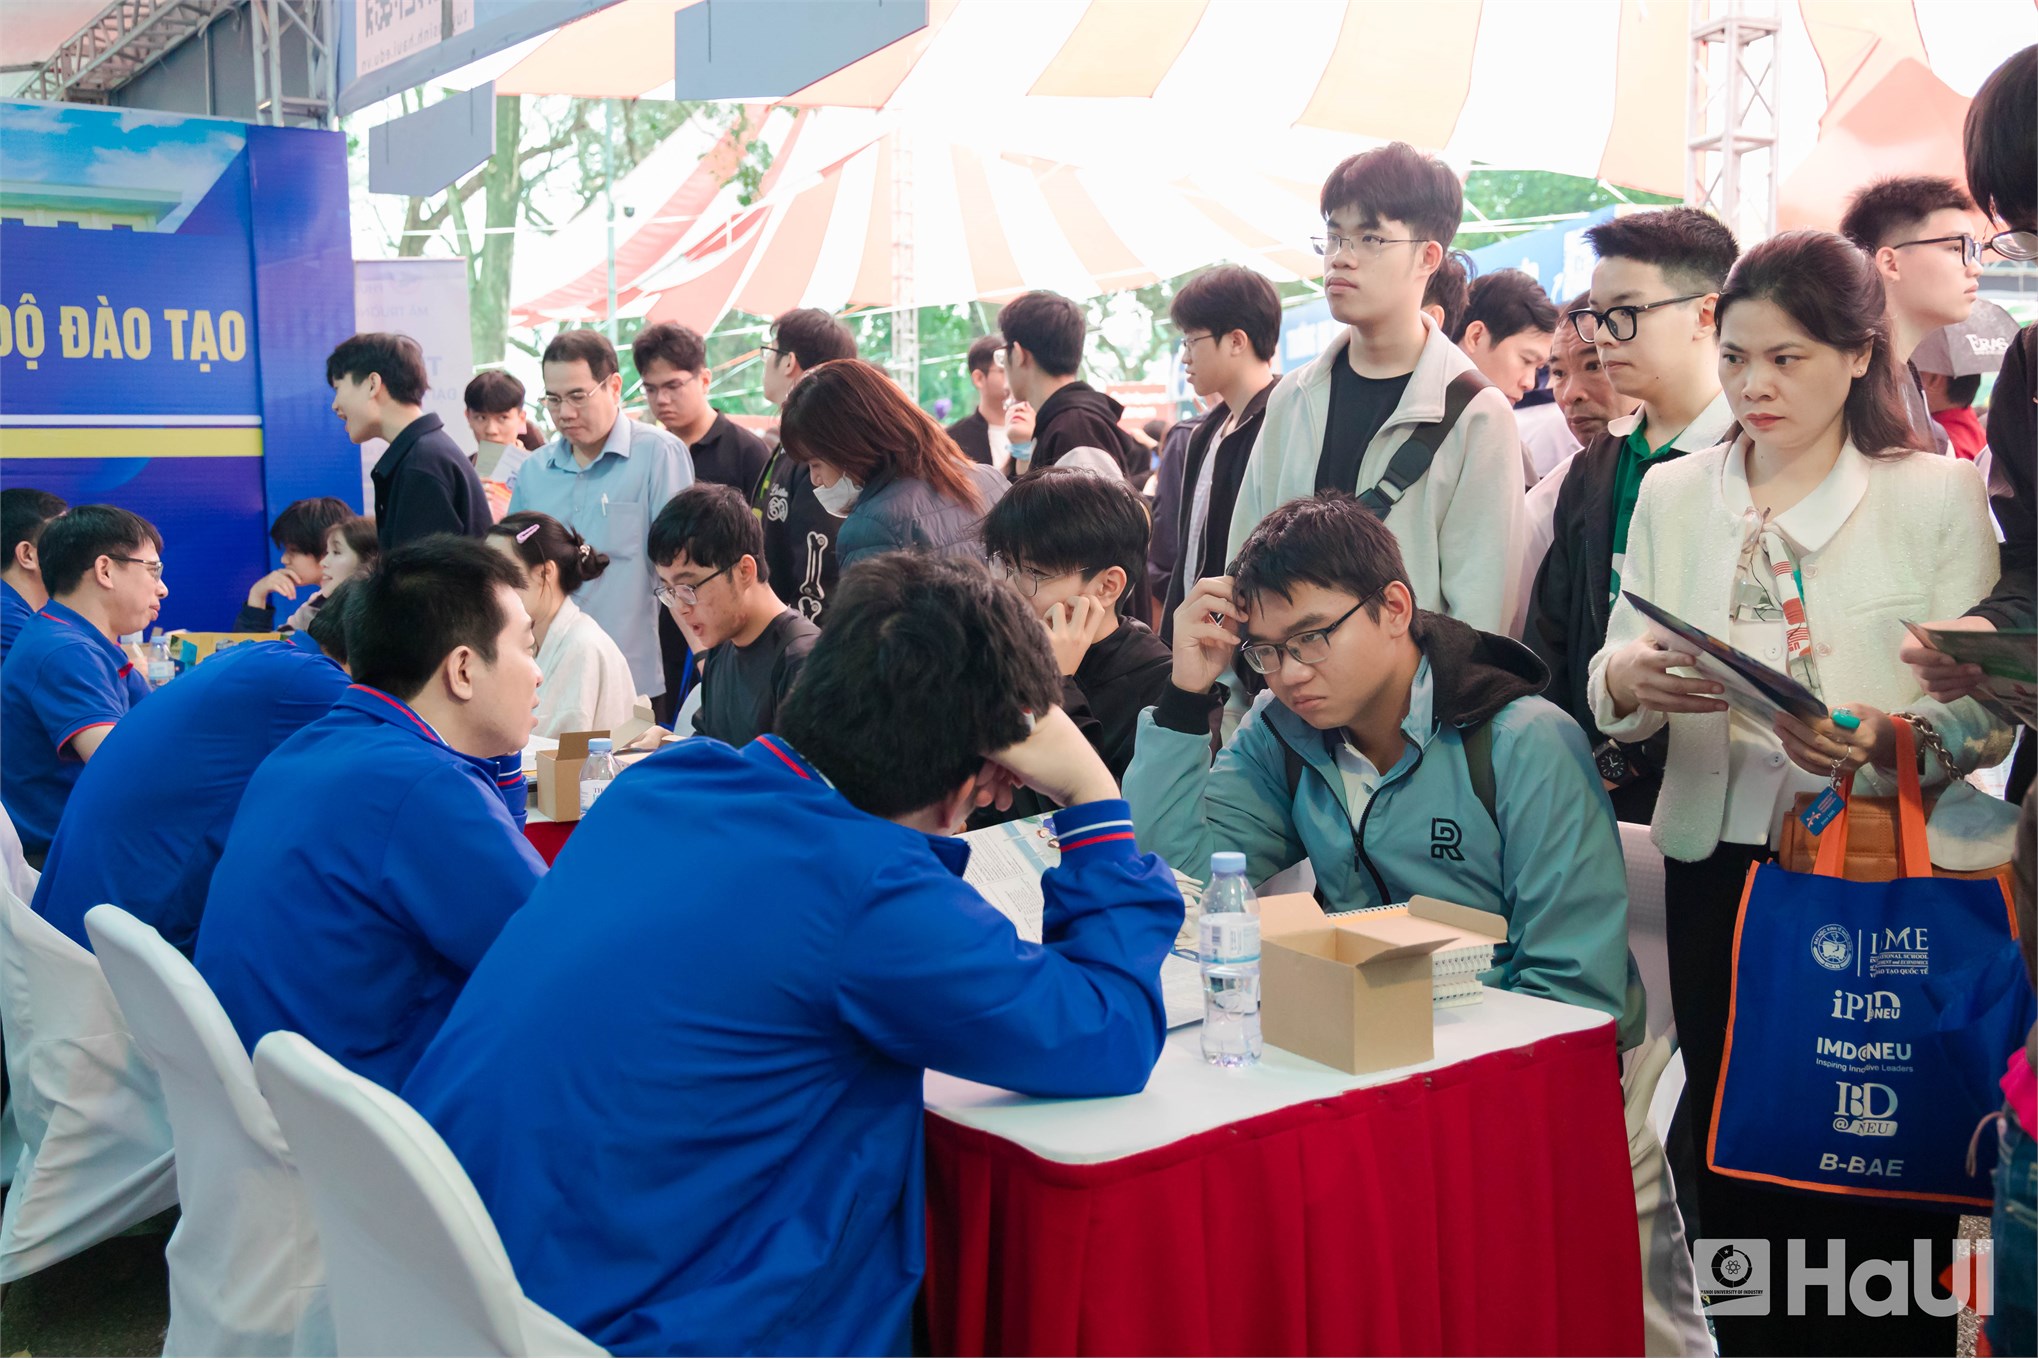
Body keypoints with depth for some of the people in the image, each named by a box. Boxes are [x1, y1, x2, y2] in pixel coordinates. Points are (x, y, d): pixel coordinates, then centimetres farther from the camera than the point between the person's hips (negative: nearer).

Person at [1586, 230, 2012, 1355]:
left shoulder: (1939, 494, 1)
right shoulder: (1671, 493, 10)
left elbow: (1985, 710, -6)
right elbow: (1608, 686, 4)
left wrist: (1887, 741, -25)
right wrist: (1631, 680, -18)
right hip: (1719, 870, 3)